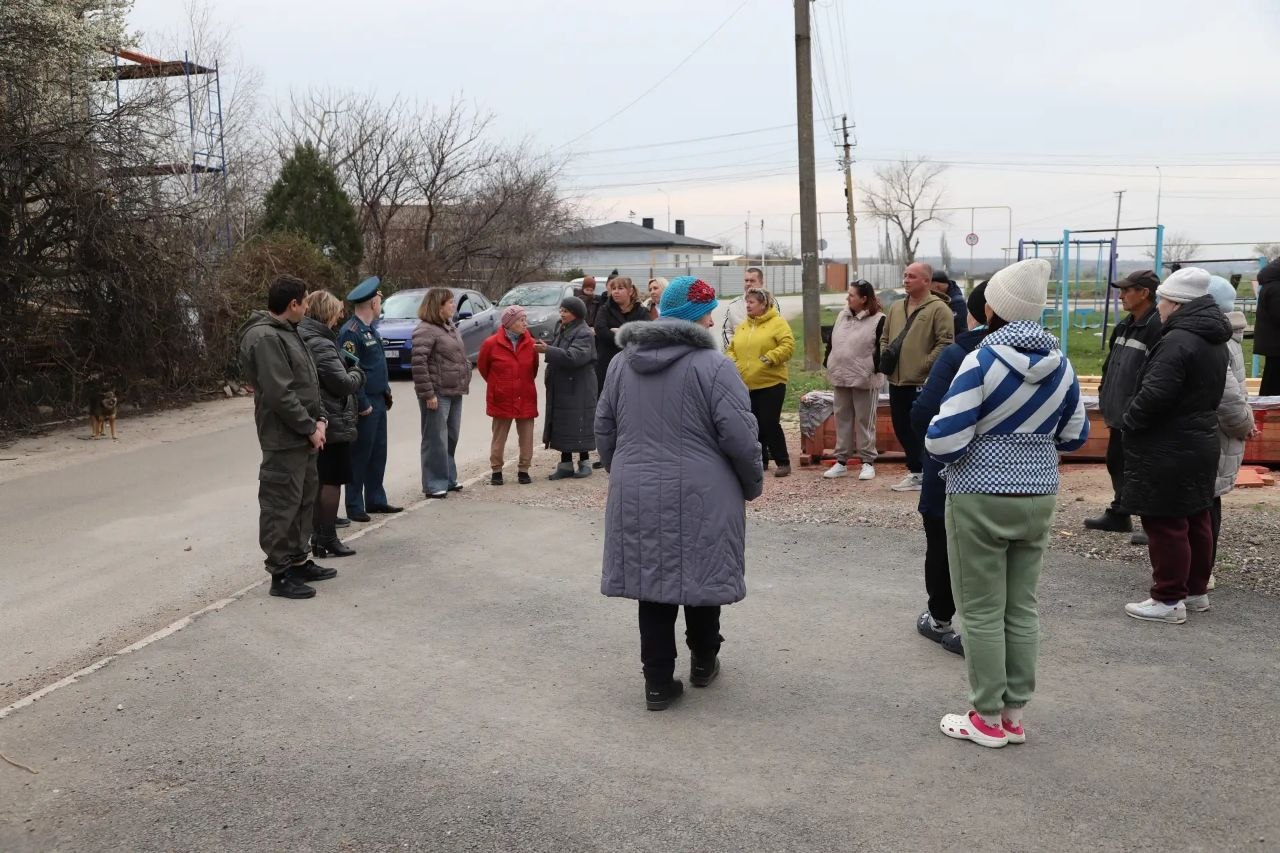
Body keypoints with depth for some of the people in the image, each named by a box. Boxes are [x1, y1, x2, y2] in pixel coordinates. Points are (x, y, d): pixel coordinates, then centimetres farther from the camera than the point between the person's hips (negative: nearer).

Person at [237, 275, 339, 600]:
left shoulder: (287, 332, 15)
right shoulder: (264, 338, -18)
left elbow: (308, 383, 18)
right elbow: (279, 394, -23)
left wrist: (319, 418, 4)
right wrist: (310, 428, -16)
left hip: (303, 437, 10)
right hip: (283, 439, -10)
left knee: (304, 500, 18)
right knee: (282, 506, -3)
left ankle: (298, 561, 29)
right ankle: (281, 574, 4)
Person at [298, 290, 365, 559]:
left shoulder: (304, 340, 11)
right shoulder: (321, 345, -19)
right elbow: (344, 384, -19)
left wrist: (350, 368, 8)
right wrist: (358, 372, 0)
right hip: (333, 423, -9)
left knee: (320, 481, 16)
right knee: (332, 481, -1)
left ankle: (318, 536, 23)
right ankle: (327, 539, 4)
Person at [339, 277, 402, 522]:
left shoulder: (370, 329, 14)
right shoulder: (350, 332, -18)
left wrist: (385, 391, 14)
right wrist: (362, 404, -19)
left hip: (378, 402, 9)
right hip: (364, 405, -9)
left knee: (378, 453, 15)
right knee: (360, 456, -1)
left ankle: (376, 500, 26)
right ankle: (354, 507, 7)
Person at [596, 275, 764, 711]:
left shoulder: (623, 362, 7)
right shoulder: (713, 366, -12)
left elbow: (604, 428, 13)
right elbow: (739, 437, -14)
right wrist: (753, 484, 2)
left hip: (637, 495, 4)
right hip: (700, 497, -4)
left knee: (653, 581, 10)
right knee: (701, 575, 14)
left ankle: (659, 681, 12)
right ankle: (703, 662, 31)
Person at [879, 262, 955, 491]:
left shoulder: (939, 308, -7)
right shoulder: (896, 307, 16)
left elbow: (945, 342, -14)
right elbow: (884, 337, 23)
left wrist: (925, 365, -17)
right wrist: (884, 357, 6)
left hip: (923, 382, -8)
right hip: (897, 380, 8)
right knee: (901, 427, 13)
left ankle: (917, 473, 6)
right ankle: (917, 470, 24)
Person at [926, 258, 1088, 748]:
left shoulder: (981, 361, -16)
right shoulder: (1061, 366, 2)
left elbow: (943, 440, -20)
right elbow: (1075, 436, 12)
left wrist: (956, 456, 1)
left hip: (980, 501, -6)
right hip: (1038, 499, 6)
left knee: (982, 612, 4)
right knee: (1022, 609, 13)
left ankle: (987, 720, 13)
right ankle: (1014, 714, 22)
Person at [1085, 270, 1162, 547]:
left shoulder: (1157, 327, -17)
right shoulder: (1124, 326, 13)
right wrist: (1105, 397, 15)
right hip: (1118, 413, 10)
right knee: (1117, 463, 19)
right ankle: (1118, 514, 33)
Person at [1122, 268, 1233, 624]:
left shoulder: (1178, 341, -22)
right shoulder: (1214, 341, 10)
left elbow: (1154, 394, -28)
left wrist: (1129, 421, -10)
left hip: (1167, 451, -10)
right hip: (1200, 444, 10)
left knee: (1165, 524, -2)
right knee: (1196, 520, 17)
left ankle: (1169, 599, 4)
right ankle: (1196, 590, 28)